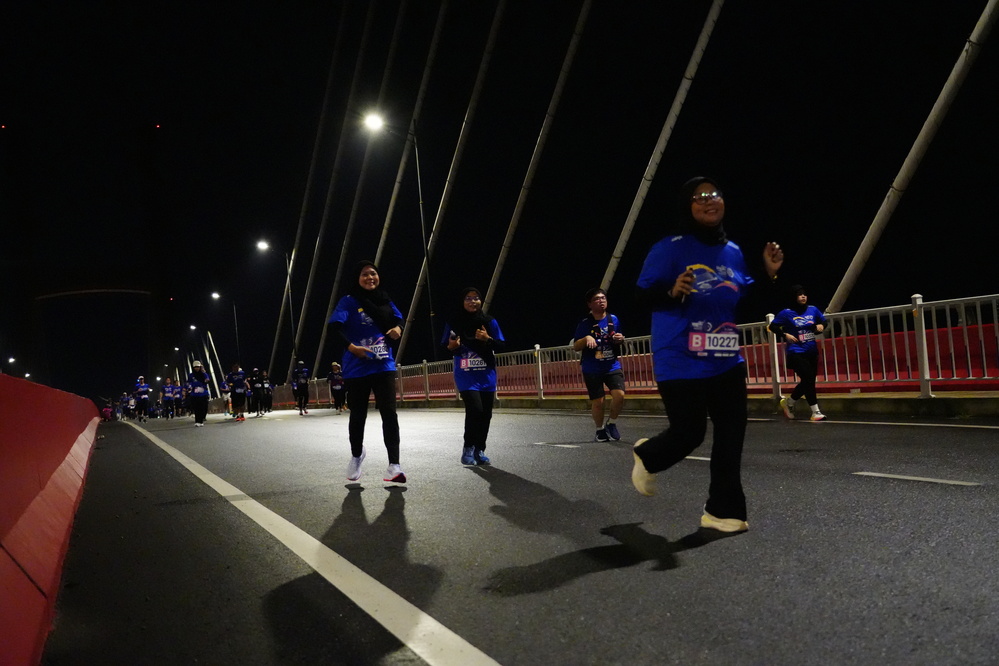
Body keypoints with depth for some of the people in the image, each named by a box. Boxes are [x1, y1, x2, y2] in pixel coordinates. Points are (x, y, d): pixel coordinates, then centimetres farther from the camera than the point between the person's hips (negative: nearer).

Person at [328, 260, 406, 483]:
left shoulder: (385, 300, 9)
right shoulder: (349, 301, -5)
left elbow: (399, 320, 18)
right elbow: (334, 327, -14)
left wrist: (398, 329, -5)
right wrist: (350, 347, -27)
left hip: (384, 366, 3)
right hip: (357, 369, -2)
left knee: (389, 413, -10)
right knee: (358, 415, 10)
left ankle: (394, 465, -11)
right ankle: (356, 455, 36)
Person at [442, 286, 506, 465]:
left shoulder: (489, 321, 2)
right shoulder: (454, 323, -2)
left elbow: (501, 345, 2)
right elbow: (445, 346, 5)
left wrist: (488, 339, -16)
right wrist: (451, 347, -17)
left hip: (486, 375, 3)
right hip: (466, 375, -3)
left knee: (486, 414, 5)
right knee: (475, 409, -19)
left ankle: (480, 450, 21)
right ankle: (468, 448, -2)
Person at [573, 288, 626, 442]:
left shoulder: (613, 319, 4)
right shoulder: (585, 323, -6)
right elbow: (575, 347, -3)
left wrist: (621, 339, -5)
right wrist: (586, 338, -21)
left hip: (612, 366, 2)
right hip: (592, 370, -2)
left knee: (619, 395, -15)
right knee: (597, 402, 1)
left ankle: (612, 424, 11)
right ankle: (600, 430, 25)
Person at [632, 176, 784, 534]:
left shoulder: (733, 252, 9)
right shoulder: (670, 248, -10)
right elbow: (643, 295, -12)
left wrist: (768, 274, 1)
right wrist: (673, 291, -32)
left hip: (726, 361, 6)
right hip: (681, 363, -6)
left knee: (731, 433, 3)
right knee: (689, 433, -2)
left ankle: (723, 510, 15)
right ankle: (647, 456, 32)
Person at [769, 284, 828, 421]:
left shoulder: (813, 310, 4)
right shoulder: (786, 313, -7)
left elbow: (824, 321, 18)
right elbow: (773, 326, 0)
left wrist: (821, 325, -4)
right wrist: (785, 335, -13)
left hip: (812, 352, 5)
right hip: (796, 352, -5)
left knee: (807, 381, 11)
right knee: (808, 379, -14)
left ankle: (788, 402, 34)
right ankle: (815, 412, -4)